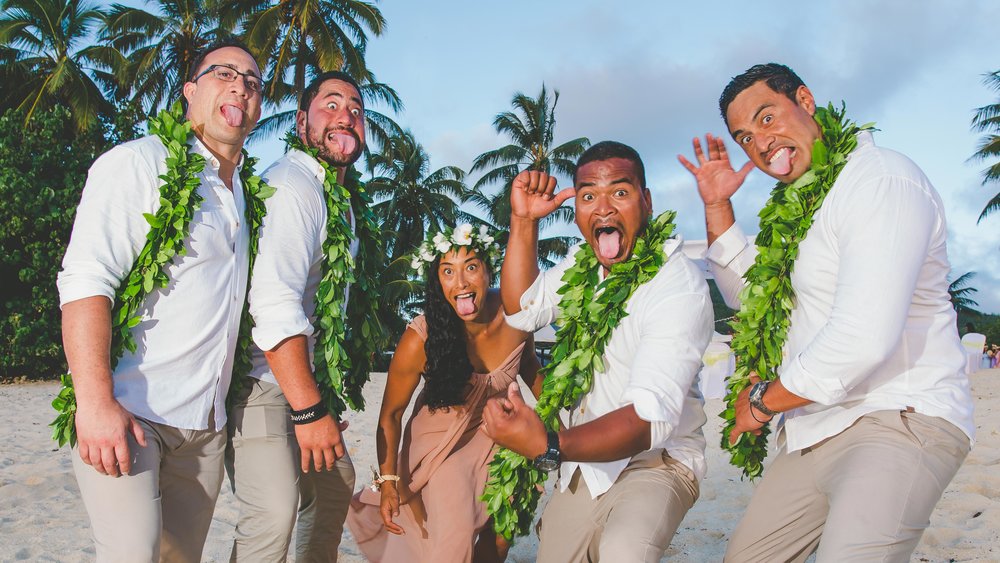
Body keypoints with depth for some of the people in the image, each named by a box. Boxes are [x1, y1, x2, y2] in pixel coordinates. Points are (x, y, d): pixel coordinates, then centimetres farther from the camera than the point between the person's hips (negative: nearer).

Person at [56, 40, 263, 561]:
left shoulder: (247, 195, 18)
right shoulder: (139, 163, -3)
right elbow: (85, 281, -13)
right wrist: (95, 400, -23)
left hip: (206, 424, 6)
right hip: (128, 412, -6)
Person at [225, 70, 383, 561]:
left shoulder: (343, 199, 15)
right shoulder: (291, 186, -17)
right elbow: (274, 302, -27)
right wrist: (310, 409, -27)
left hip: (306, 379, 10)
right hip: (262, 381, -10)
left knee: (335, 483, 20)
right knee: (275, 511, -21)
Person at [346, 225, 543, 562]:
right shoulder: (419, 341, -30)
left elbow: (529, 366, 3)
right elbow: (390, 415, -16)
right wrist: (388, 482, -19)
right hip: (442, 438, -3)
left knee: (500, 535, 10)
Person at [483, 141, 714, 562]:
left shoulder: (679, 286, -22)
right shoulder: (582, 264, 2)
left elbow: (651, 416, -31)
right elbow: (522, 309, 14)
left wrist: (547, 446, -46)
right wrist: (523, 221, 0)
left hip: (655, 460, -7)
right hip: (581, 465, 7)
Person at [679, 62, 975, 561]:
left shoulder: (882, 179, -16)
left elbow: (862, 340, -26)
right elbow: (749, 294, 25)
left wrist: (763, 400, -11)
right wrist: (717, 207, 13)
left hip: (899, 421, -9)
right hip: (811, 434, 9)